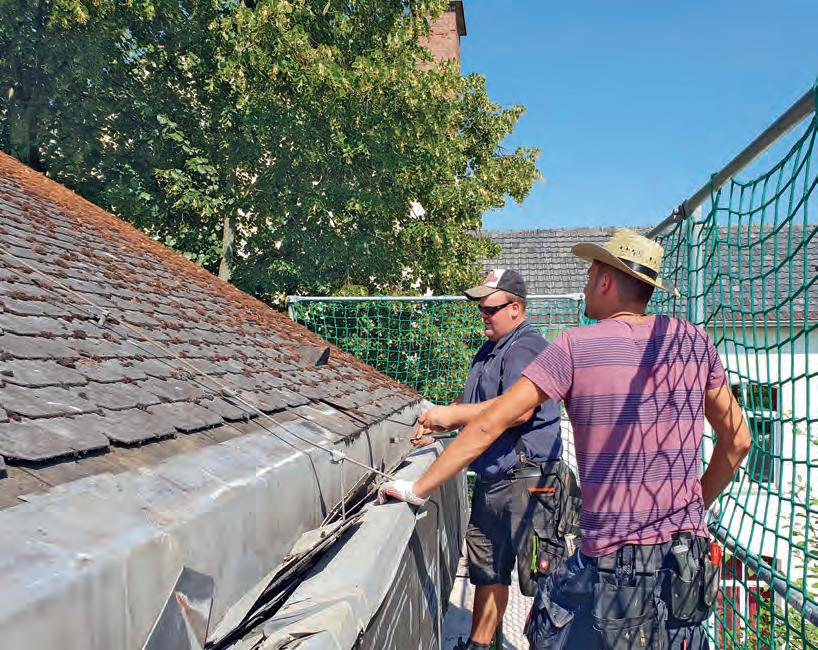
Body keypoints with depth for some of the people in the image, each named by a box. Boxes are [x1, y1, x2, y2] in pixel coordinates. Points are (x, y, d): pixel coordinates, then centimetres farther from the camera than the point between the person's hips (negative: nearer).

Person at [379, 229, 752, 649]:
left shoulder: (576, 346, -9)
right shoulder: (693, 341, 2)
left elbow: (490, 424, -11)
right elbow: (737, 441, 9)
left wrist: (418, 489, -4)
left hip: (612, 564, -4)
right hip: (690, 558, 5)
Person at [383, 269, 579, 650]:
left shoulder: (526, 348, -15)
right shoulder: (489, 351, 17)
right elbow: (472, 404, 30)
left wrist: (453, 415, -22)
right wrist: (437, 426, 15)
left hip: (526, 483, -10)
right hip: (490, 482, 10)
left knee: (540, 578, -1)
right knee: (487, 572, 20)